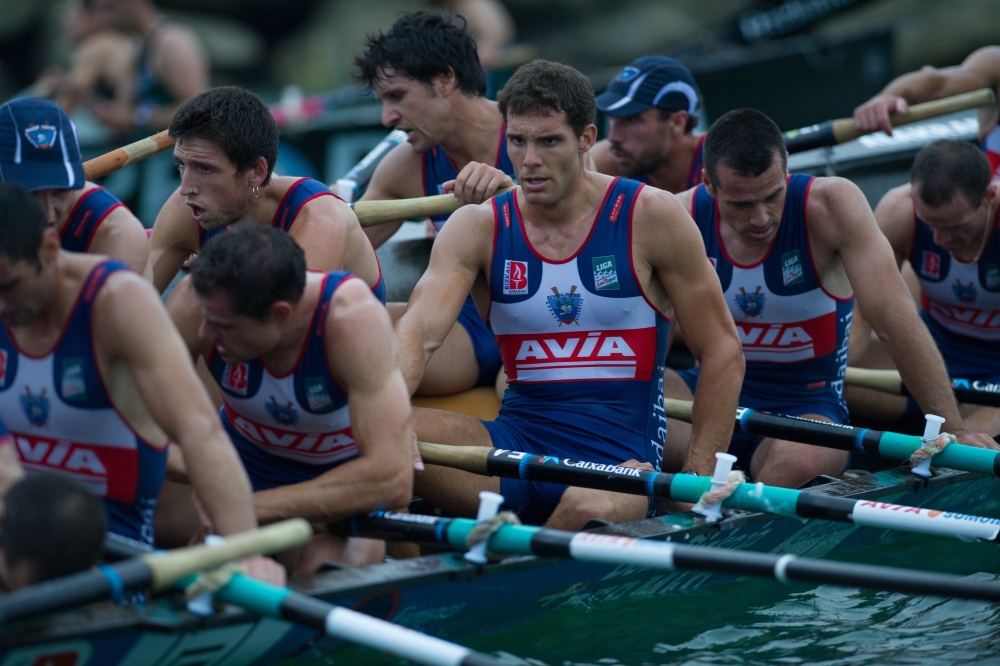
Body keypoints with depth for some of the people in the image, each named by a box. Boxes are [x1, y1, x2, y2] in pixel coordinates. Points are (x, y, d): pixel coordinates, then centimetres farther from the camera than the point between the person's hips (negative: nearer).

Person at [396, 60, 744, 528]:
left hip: (620, 450, -2)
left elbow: (722, 351, 4)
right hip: (517, 440, 3)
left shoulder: (650, 217, -2)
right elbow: (419, 333, -13)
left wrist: (699, 480, -3)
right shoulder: (477, 229, 3)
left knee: (593, 509, -40)